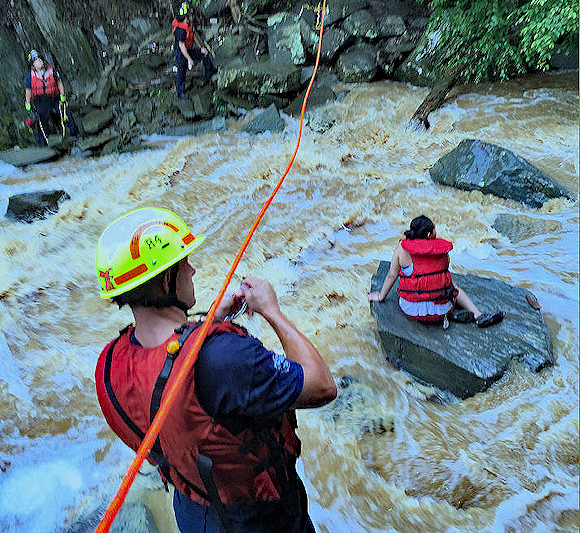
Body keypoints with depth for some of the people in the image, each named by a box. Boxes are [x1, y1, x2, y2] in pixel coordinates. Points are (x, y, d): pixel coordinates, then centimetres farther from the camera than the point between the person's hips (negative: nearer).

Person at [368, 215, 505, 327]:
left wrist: (380, 296, 13)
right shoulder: (443, 250, -4)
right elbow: (443, 276, 10)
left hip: (411, 310, -1)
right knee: (453, 286, 34)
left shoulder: (402, 247, -7)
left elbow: (392, 275, -1)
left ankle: (452, 313, 9)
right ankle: (478, 315, 22)